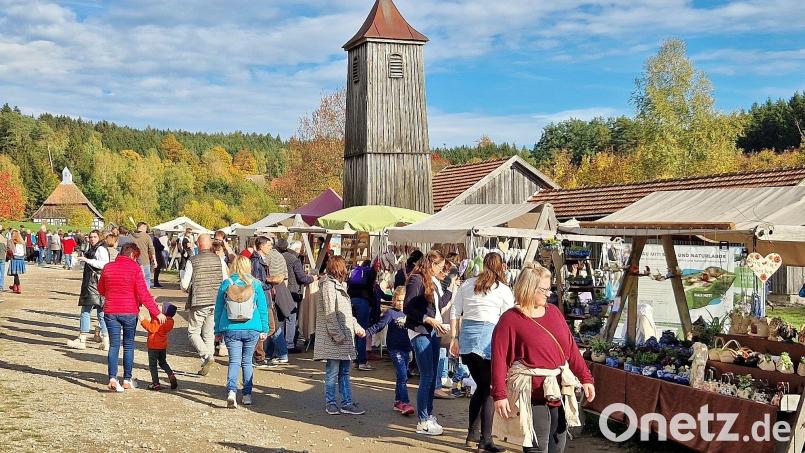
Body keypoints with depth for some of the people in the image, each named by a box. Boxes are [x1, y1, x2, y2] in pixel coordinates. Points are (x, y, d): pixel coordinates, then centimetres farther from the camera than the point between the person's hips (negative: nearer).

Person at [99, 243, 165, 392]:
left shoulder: (108, 267, 4)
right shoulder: (135, 268, -9)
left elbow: (101, 289, 16)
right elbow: (143, 293, -13)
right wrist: (156, 312, -9)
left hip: (110, 311, 3)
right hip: (129, 312, -3)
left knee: (114, 345, 5)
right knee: (128, 346, 9)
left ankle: (112, 378, -7)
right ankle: (127, 380, 13)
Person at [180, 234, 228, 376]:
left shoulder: (192, 261, -6)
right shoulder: (219, 260, 1)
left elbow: (184, 285, -6)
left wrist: (189, 290, 16)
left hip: (198, 302, -3)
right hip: (215, 303, 3)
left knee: (193, 332, 9)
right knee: (209, 334, 13)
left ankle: (206, 356, -13)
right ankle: (205, 366, 15)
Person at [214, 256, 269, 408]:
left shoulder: (225, 284, 0)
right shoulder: (256, 285, -1)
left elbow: (218, 309, 6)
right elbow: (263, 308, 2)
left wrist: (218, 331, 15)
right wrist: (264, 330, 10)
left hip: (231, 330, 0)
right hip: (252, 329, 1)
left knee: (234, 361, 1)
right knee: (247, 361, 13)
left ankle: (231, 391, -19)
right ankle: (247, 394, 14)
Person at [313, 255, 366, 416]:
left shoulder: (339, 285, 19)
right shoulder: (328, 285, -12)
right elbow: (330, 313, -17)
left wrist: (357, 327, 19)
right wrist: (338, 335, -19)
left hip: (345, 338, 10)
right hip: (333, 339, -10)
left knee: (344, 372, 11)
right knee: (332, 372, 1)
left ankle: (347, 403, 16)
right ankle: (330, 403, 11)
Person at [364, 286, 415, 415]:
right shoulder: (390, 312, -6)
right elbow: (379, 325, -12)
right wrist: (366, 332, -24)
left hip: (406, 349, 6)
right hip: (395, 349, -6)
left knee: (402, 377, 11)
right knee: (402, 376, -12)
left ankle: (398, 402, 21)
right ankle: (405, 403, -11)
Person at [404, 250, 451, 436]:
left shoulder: (434, 281, 15)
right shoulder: (416, 280, -10)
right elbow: (407, 308, -15)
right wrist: (428, 319, -18)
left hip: (433, 332, 8)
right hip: (420, 332, -8)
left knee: (432, 376, 12)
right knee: (427, 376, -8)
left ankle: (429, 415, 22)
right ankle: (423, 422, -2)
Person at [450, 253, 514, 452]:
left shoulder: (467, 284, 11)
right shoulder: (504, 290, 0)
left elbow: (455, 313, 10)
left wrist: (454, 338, 15)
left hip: (466, 337, 5)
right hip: (487, 338, -5)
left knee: (481, 386, 19)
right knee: (490, 390, 3)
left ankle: (472, 432, 23)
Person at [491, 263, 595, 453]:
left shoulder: (553, 312, 9)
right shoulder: (510, 319, -9)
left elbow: (571, 347, 12)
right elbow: (500, 359, -14)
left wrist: (585, 378, 9)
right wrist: (499, 395, -19)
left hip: (559, 393, 6)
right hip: (533, 395, -6)